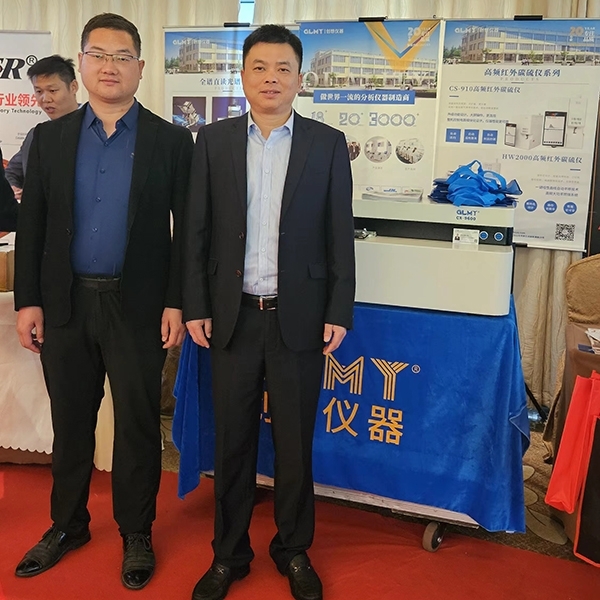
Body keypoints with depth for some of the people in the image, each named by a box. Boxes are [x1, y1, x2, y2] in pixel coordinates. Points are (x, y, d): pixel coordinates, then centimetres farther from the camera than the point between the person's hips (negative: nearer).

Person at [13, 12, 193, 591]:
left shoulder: (172, 141, 0)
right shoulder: (49, 137, 7)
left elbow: (188, 229, -2)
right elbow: (31, 223, 6)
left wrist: (177, 302, -7)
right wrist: (27, 300, 0)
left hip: (137, 306, -2)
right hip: (65, 304, 3)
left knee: (138, 425, 8)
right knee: (69, 423, 15)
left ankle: (136, 534, 27)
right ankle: (67, 525, 35)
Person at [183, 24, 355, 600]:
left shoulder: (327, 144, 2)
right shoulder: (213, 140, 4)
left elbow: (340, 236, 1)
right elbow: (196, 231, 4)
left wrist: (339, 312, -3)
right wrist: (195, 307, -1)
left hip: (298, 318, -1)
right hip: (232, 315, 1)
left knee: (295, 442, 10)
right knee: (232, 440, 11)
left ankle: (293, 550, 31)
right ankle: (229, 553, 29)